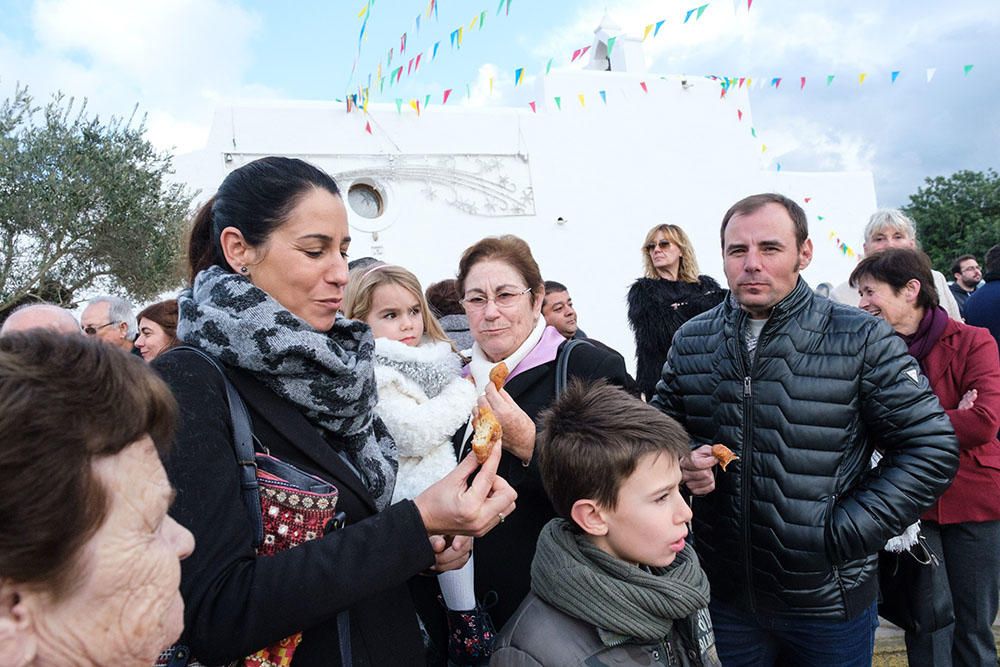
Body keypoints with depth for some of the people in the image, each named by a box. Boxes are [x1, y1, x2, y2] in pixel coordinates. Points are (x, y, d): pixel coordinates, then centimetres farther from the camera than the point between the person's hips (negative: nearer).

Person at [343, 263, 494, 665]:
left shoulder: (432, 357, 9)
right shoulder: (375, 377, -16)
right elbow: (416, 434, -24)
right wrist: (465, 394, -14)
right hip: (416, 492, -7)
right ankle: (464, 617, 8)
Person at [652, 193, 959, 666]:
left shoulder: (861, 340, -10)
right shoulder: (690, 342, -1)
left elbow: (932, 447, -9)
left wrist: (844, 533, -13)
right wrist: (683, 460, -11)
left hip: (829, 600, -2)